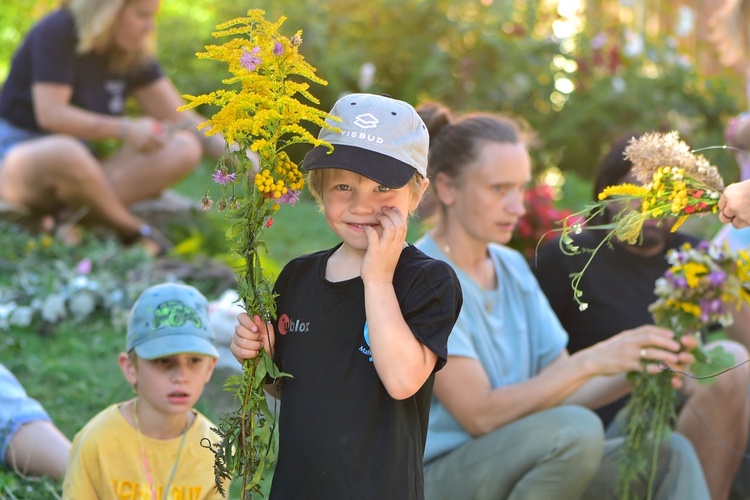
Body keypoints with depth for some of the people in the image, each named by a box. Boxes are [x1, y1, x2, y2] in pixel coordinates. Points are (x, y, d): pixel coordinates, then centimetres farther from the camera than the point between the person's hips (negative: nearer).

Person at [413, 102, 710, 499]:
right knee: (577, 428, -32)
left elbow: (557, 391, 10)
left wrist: (638, 370, -9)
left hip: (512, 468, 8)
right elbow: (480, 413, -19)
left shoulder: (513, 268, 12)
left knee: (670, 454, -9)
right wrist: (593, 361, -23)